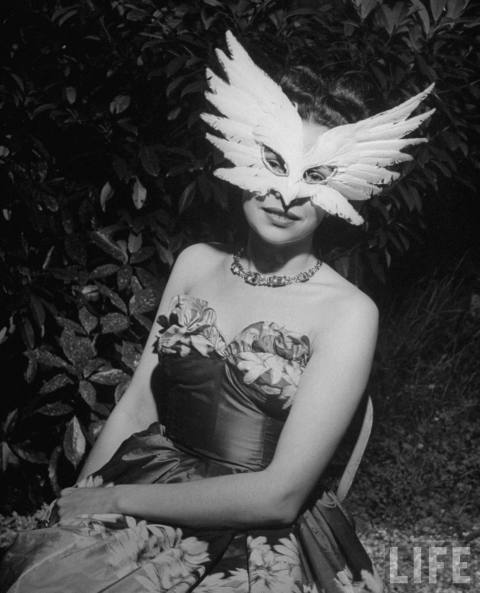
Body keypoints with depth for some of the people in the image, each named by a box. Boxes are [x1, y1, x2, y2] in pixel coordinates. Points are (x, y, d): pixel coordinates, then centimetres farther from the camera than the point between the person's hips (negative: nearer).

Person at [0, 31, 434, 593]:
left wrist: (119, 499, -10)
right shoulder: (197, 262, 7)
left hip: (258, 544, -4)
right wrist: (74, 506, -4)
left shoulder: (347, 313, -9)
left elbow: (279, 494, -13)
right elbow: (134, 408, 7)